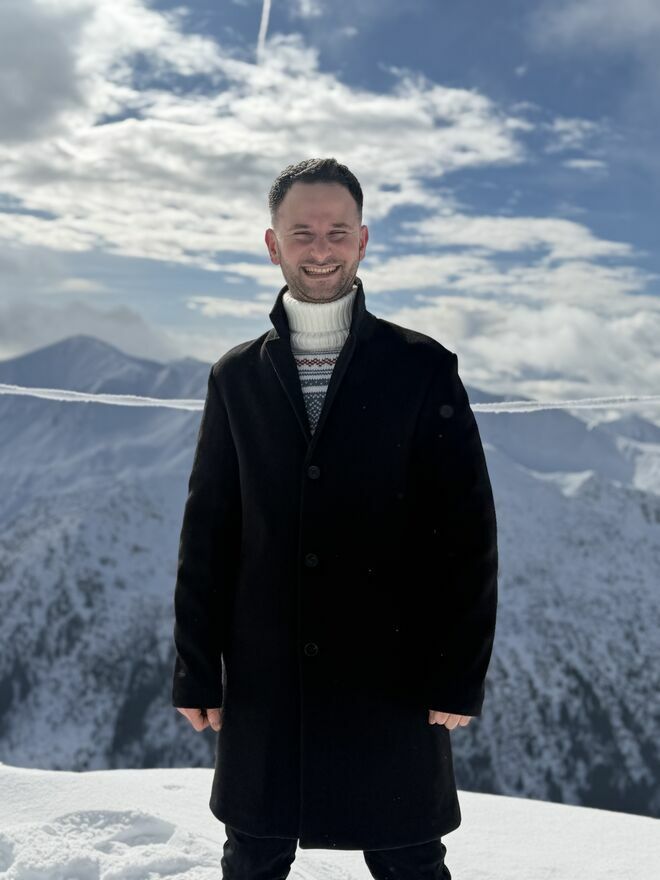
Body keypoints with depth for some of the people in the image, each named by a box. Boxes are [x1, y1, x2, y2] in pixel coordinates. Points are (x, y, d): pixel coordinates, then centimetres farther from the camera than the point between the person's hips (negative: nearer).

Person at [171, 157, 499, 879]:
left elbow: (468, 530, -2)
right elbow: (207, 530, 8)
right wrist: (196, 670, 4)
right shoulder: (237, 377, 7)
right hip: (262, 681, 2)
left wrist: (460, 676, -7)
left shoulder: (424, 369, 0)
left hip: (393, 678, -2)